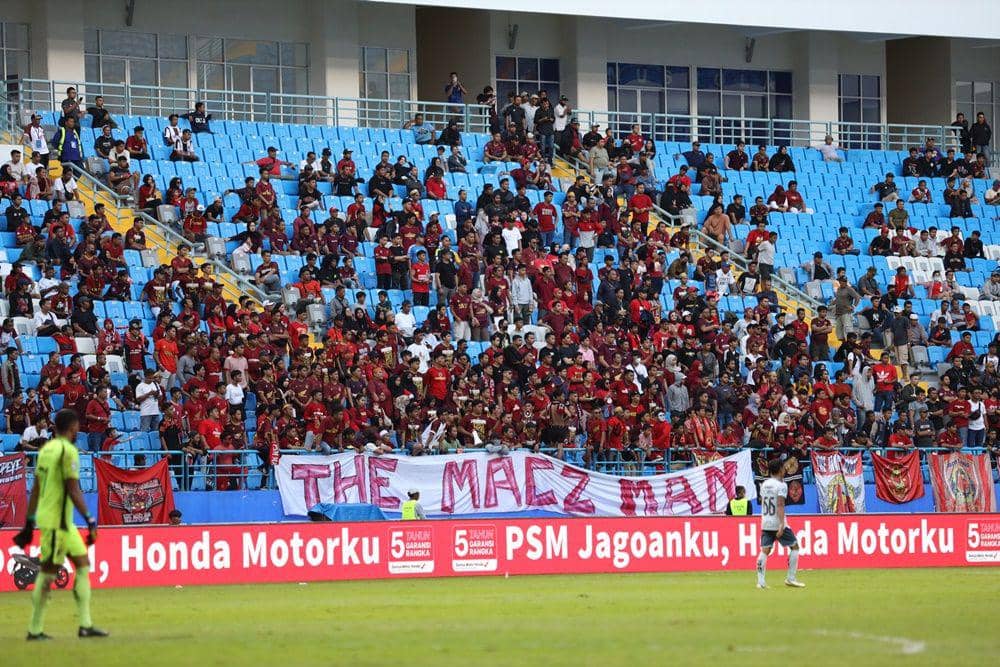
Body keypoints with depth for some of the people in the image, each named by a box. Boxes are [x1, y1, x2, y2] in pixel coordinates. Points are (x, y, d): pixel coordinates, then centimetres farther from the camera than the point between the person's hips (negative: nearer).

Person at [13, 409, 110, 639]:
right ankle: (35, 630, 1)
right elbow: (73, 491, -18)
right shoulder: (68, 451, -13)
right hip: (57, 521, -9)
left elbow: (36, 490, 16)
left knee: (83, 564, 11)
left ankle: (85, 625, 9)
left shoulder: (46, 449, 13)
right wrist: (90, 520, -16)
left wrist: (29, 523, 19)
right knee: (48, 573, -4)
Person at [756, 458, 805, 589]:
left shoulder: (764, 484, 10)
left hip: (765, 523, 6)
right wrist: (782, 525, -25)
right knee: (794, 546, 7)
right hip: (778, 523, -6)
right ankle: (790, 578, 4)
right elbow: (780, 505, -20)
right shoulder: (781, 485, -11)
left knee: (764, 551, 4)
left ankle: (760, 581, -9)